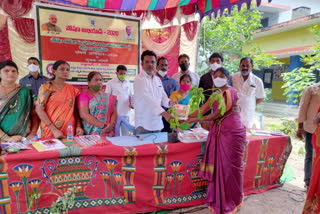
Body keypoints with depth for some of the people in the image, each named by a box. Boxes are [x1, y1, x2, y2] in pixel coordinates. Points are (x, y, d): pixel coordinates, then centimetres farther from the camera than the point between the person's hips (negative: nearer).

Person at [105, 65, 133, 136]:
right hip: (115, 113, -3)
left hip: (126, 113, 3)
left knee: (126, 134, 11)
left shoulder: (128, 83, 9)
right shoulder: (111, 83, -2)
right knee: (115, 134, 4)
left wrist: (131, 103, 0)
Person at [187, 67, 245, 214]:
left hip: (232, 133, -7)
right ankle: (218, 200, 23)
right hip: (218, 132, 7)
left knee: (230, 166, 3)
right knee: (218, 165, 8)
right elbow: (201, 110, 7)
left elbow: (218, 114, -16)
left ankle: (232, 202, 23)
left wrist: (195, 120, -13)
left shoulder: (230, 92, -10)